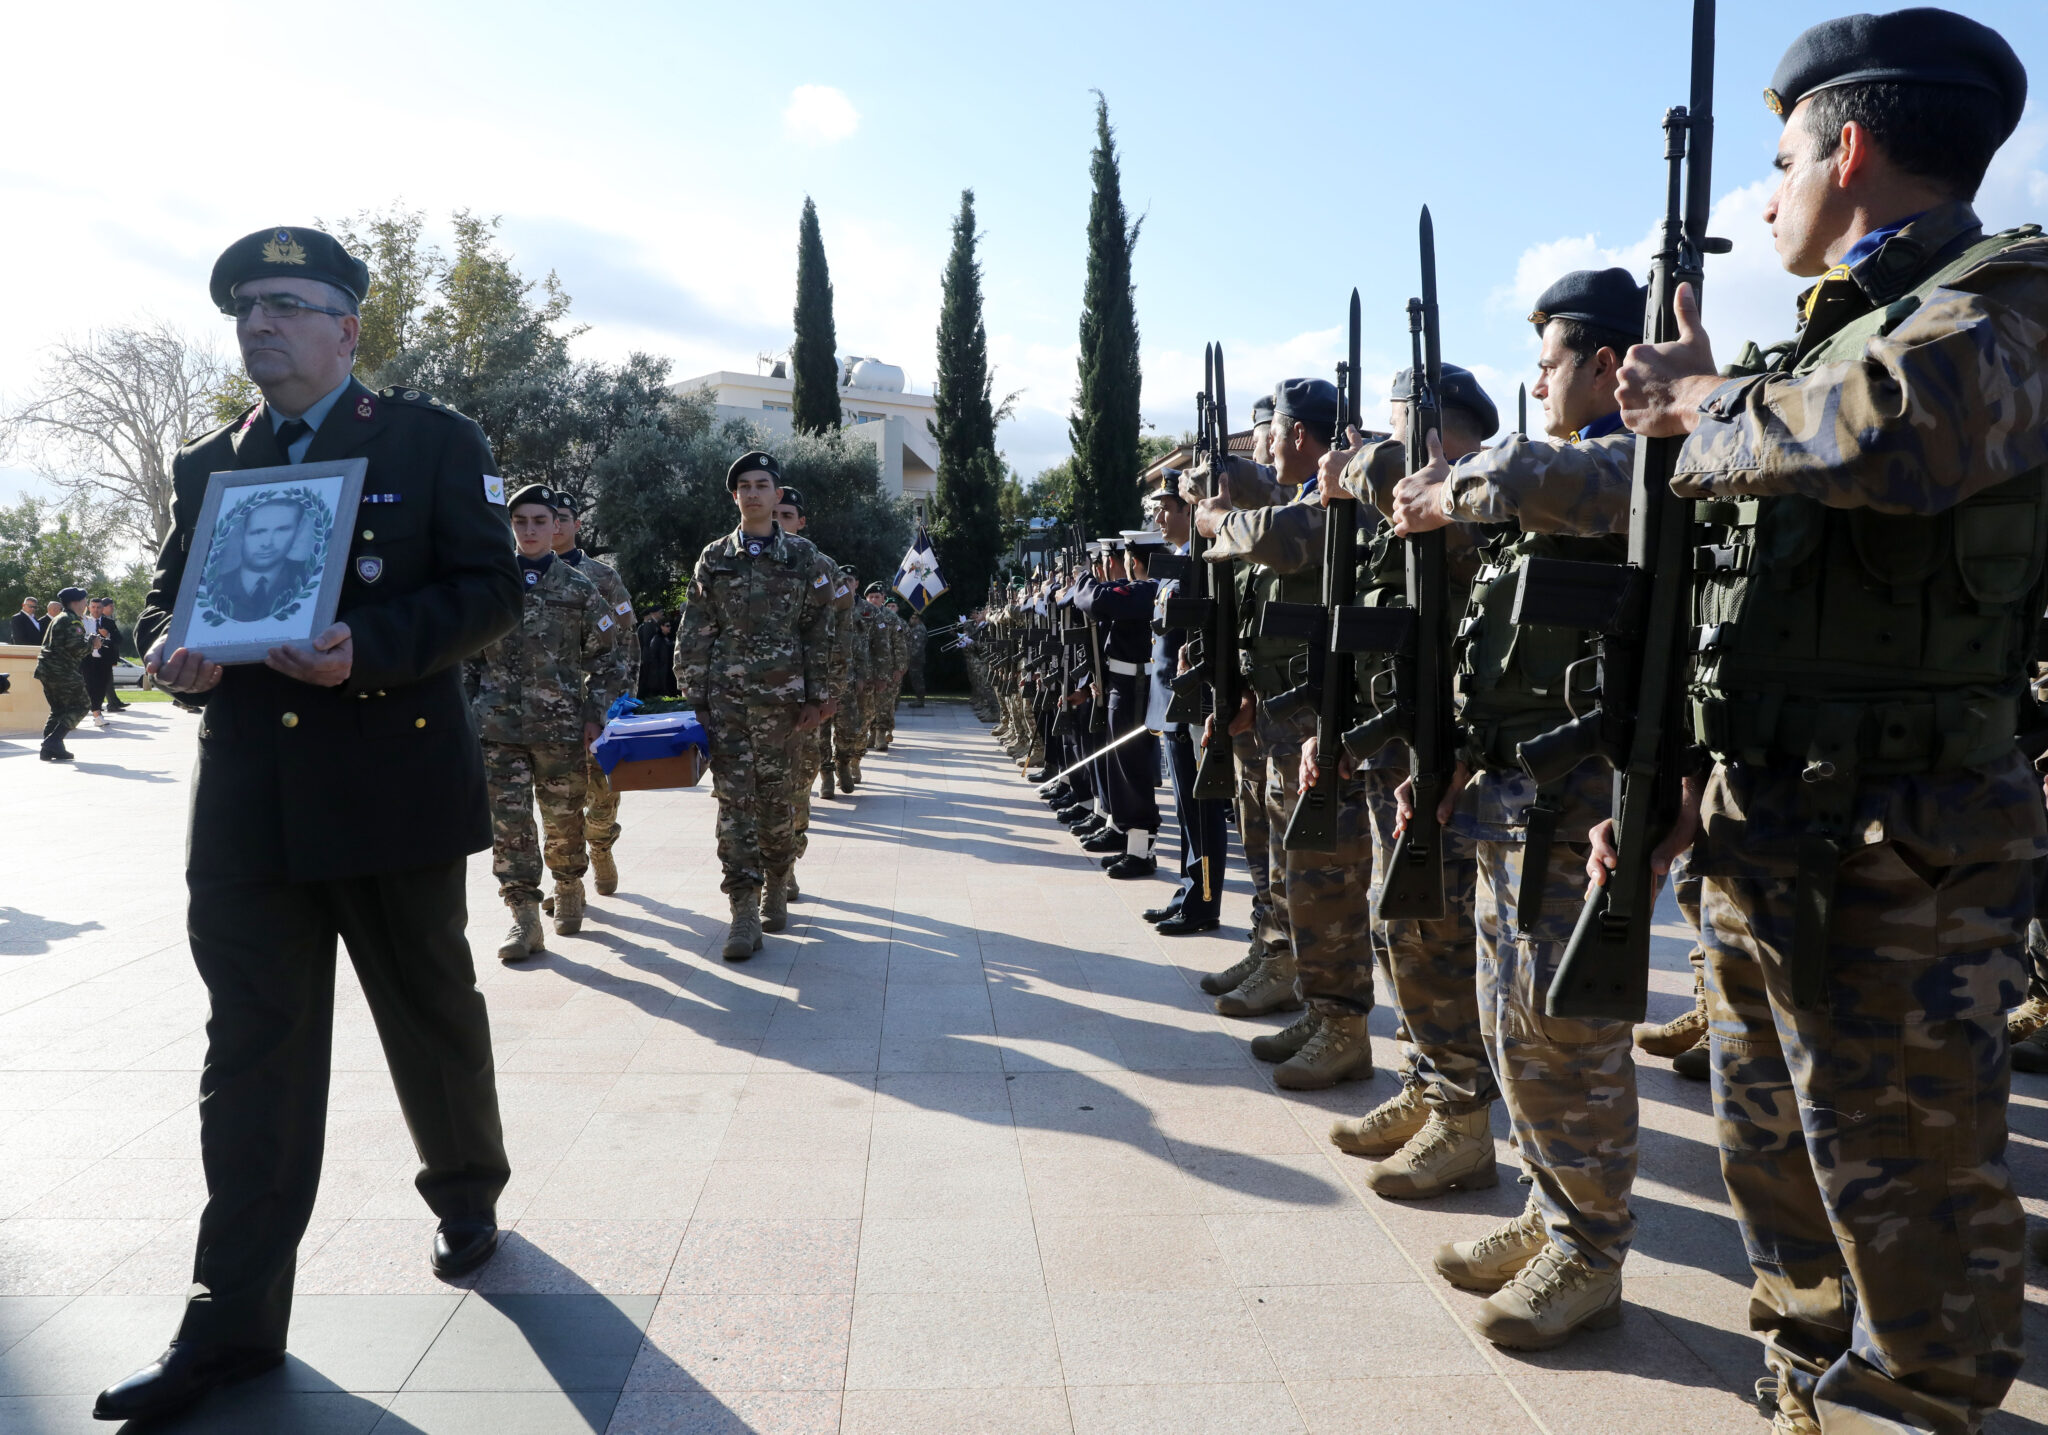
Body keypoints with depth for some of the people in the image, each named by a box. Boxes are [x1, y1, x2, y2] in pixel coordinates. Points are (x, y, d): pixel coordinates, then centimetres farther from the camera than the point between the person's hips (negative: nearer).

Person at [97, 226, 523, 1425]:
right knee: (253, 1050, 5)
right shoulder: (208, 465, 15)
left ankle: (468, 1193, 38)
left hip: (393, 788, -3)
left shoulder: (434, 441, 1)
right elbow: (168, 596, 18)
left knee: (432, 1013, 12)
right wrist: (170, 651, -6)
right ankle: (235, 1321, 14)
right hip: (245, 806, 4)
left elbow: (491, 591, -7)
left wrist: (367, 647, -22)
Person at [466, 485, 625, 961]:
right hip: (498, 726, 1)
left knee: (564, 819, 8)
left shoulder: (579, 587, 3)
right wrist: (468, 713, 7)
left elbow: (609, 656, 6)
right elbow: (467, 656, 13)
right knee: (508, 821, -4)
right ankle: (524, 917, 1)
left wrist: (594, 715, 0)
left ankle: (569, 891, 32)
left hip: (561, 728, -1)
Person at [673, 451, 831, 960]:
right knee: (733, 796, -5)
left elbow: (819, 631, 5)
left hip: (782, 697, 0)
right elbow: (694, 635, 7)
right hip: (725, 697, 1)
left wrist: (817, 697, 1)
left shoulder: (802, 556, 5)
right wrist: (693, 697, 1)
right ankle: (744, 912, -5)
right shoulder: (714, 558, 7)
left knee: (775, 794, 6)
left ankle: (776, 883, 28)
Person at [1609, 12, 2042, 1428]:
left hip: (1895, 860, -9)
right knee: (1777, 1165, 20)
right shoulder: (1833, 342, 17)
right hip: (1758, 836, 9)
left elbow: (1895, 428, -36)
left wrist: (1712, 402, -16)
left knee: (1904, 1194, 2)